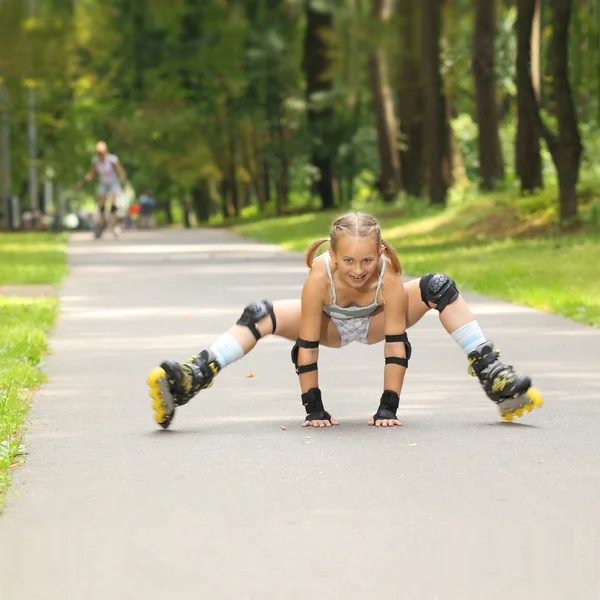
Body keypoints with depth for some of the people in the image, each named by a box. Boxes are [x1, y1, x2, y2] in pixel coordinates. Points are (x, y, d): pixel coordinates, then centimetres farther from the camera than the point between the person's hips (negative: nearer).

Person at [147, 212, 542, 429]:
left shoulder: (389, 276, -37)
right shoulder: (320, 275, -39)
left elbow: (396, 345, -31)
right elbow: (308, 346, -32)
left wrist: (389, 407, -34)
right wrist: (314, 409, -31)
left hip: (375, 323, 0)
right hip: (330, 325, 0)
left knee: (439, 287, -25)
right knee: (260, 316, -27)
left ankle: (491, 373, -20)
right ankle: (190, 381, -29)